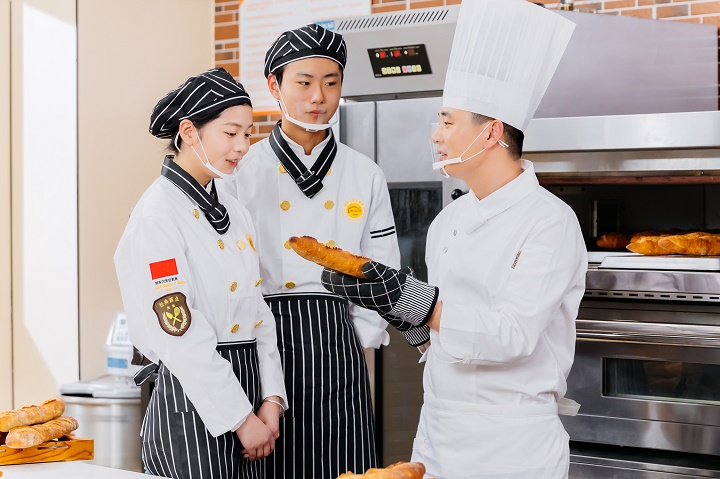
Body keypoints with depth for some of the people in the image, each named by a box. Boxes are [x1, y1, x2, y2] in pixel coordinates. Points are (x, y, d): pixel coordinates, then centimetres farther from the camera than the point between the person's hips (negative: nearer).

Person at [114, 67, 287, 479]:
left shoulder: (234, 210, 11)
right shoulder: (157, 217, -14)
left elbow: (258, 310, 10)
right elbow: (180, 336, -17)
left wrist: (270, 400, 0)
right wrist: (240, 418, -14)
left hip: (247, 384, 7)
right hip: (193, 406, -7)